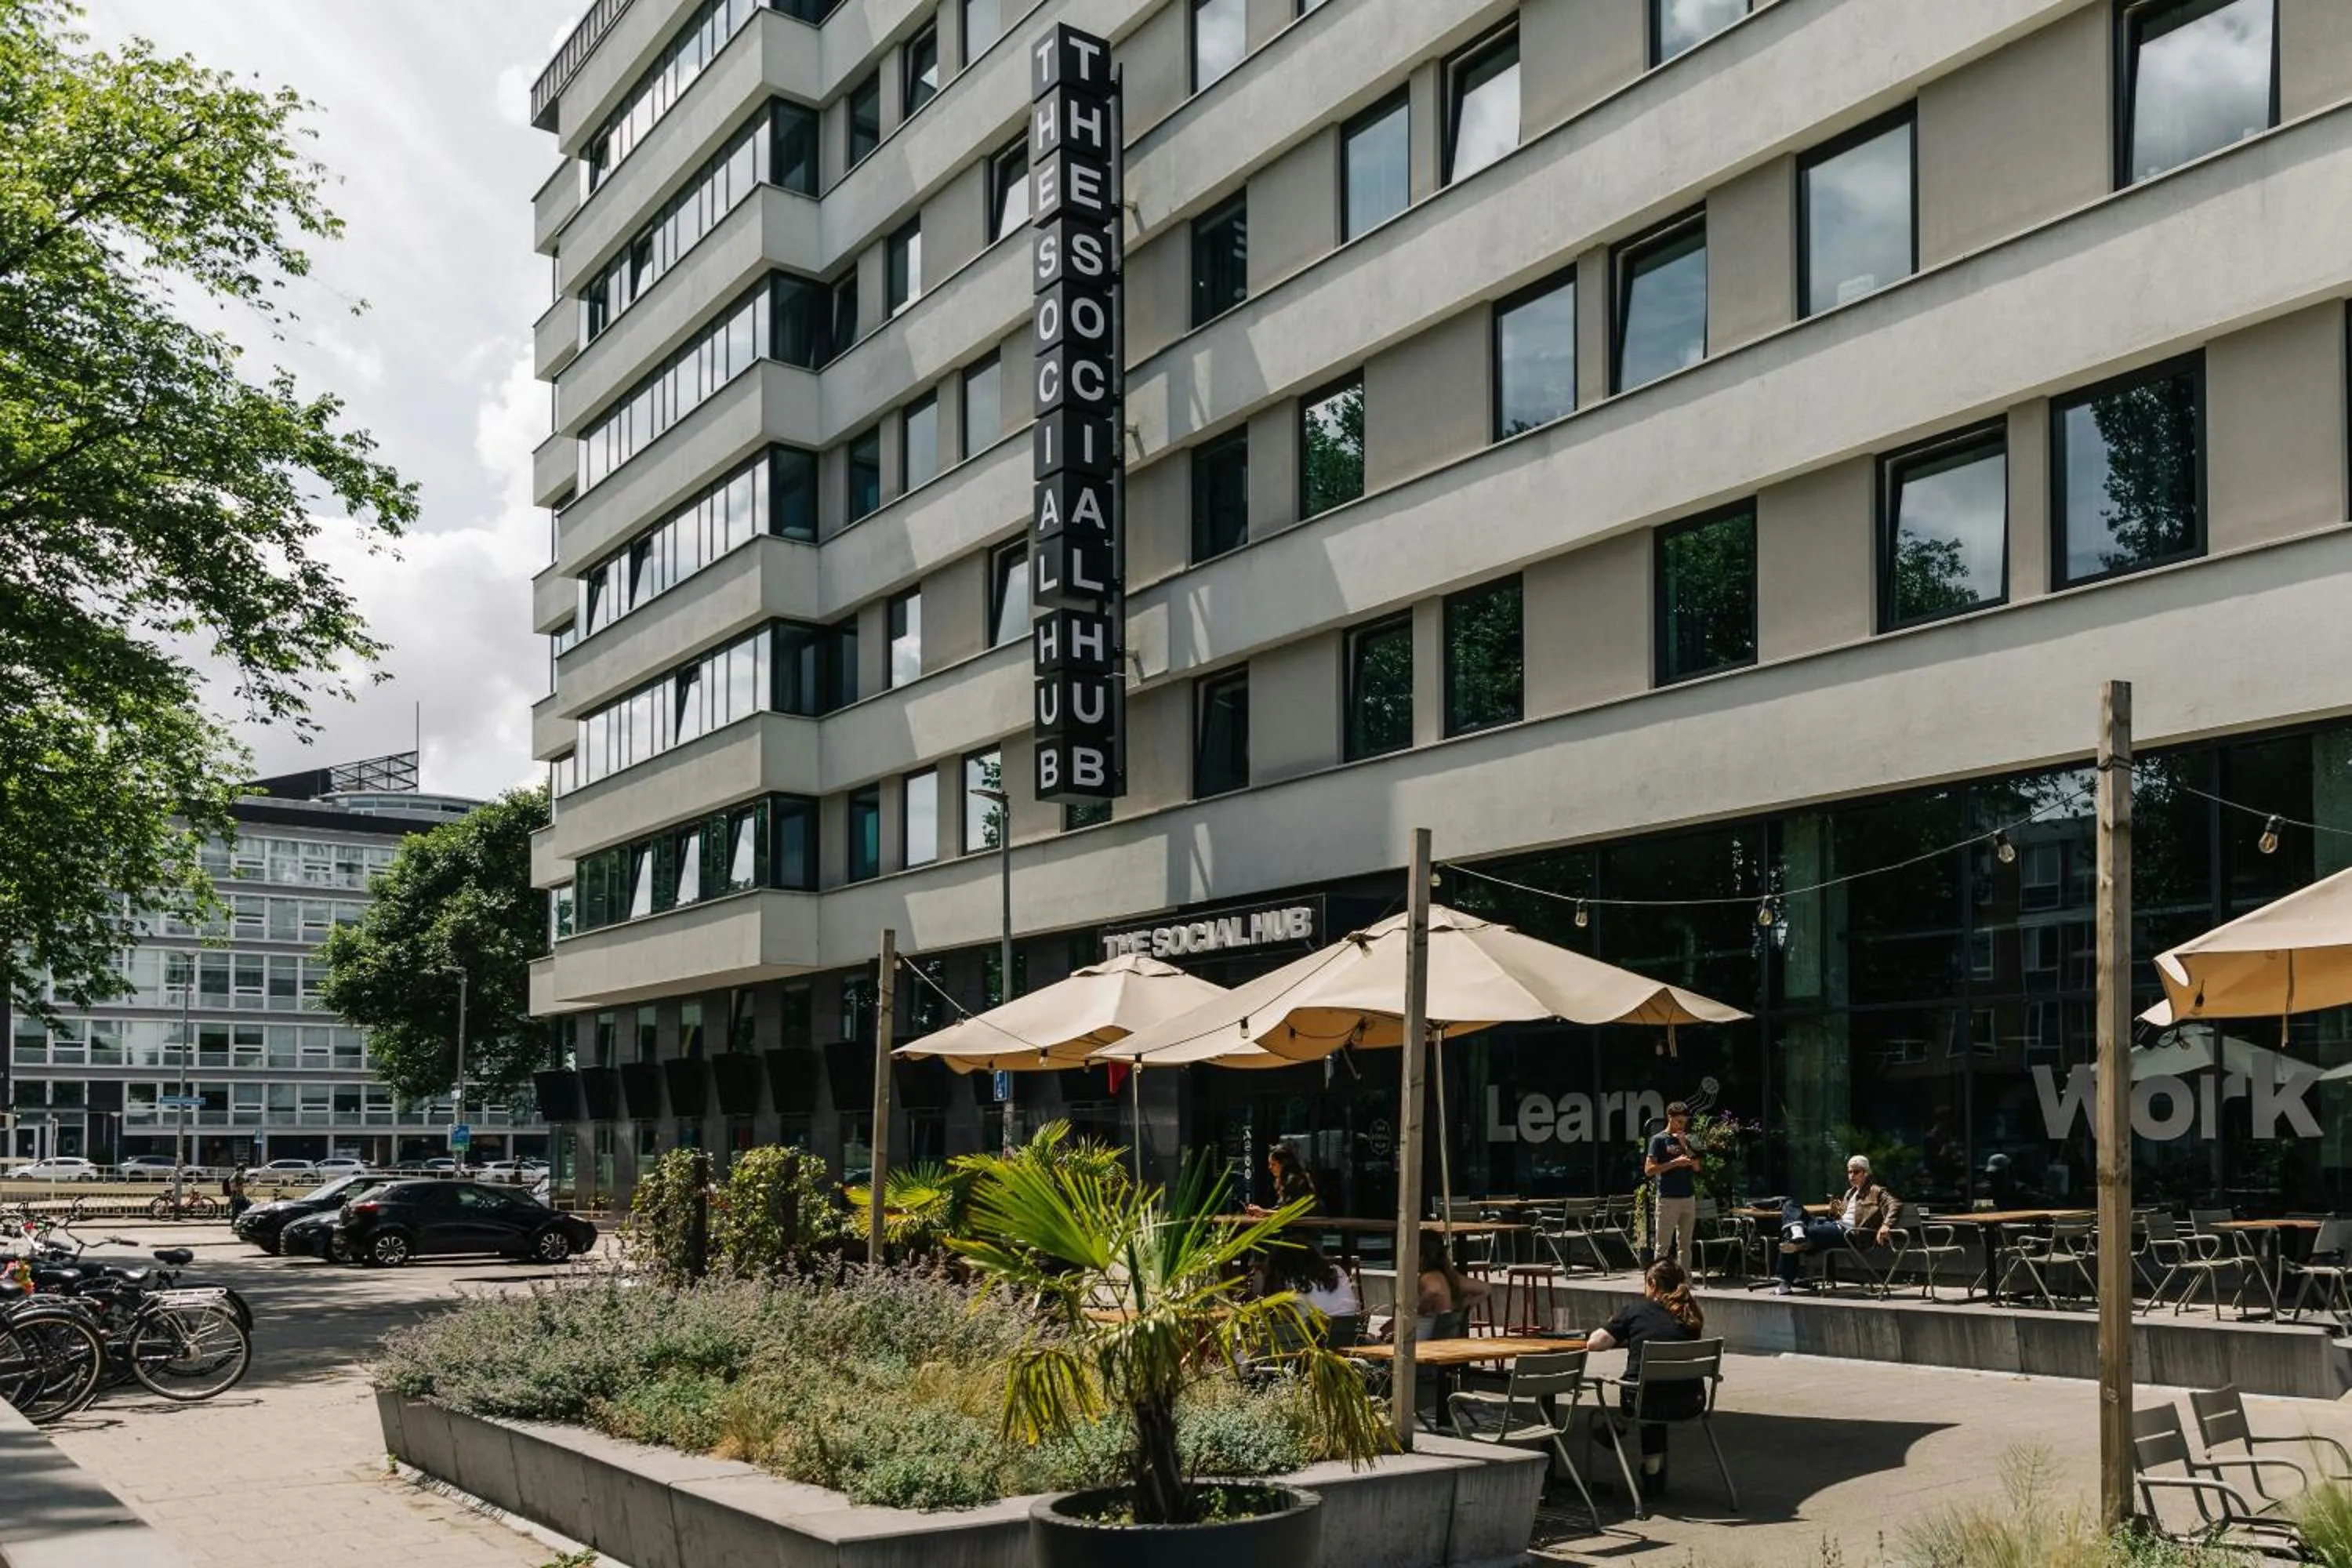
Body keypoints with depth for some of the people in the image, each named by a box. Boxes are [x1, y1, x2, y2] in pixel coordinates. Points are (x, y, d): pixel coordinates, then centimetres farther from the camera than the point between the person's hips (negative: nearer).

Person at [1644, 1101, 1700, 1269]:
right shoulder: (1659, 1140, -3)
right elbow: (1649, 1170, -10)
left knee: (1685, 1244, 9)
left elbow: (1696, 1167, 8)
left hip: (1688, 1198, 6)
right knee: (1663, 1245, -3)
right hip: (1667, 1199, -6)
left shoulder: (1685, 1140, 14)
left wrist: (1684, 1146, -3)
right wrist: (1675, 1163, -16)